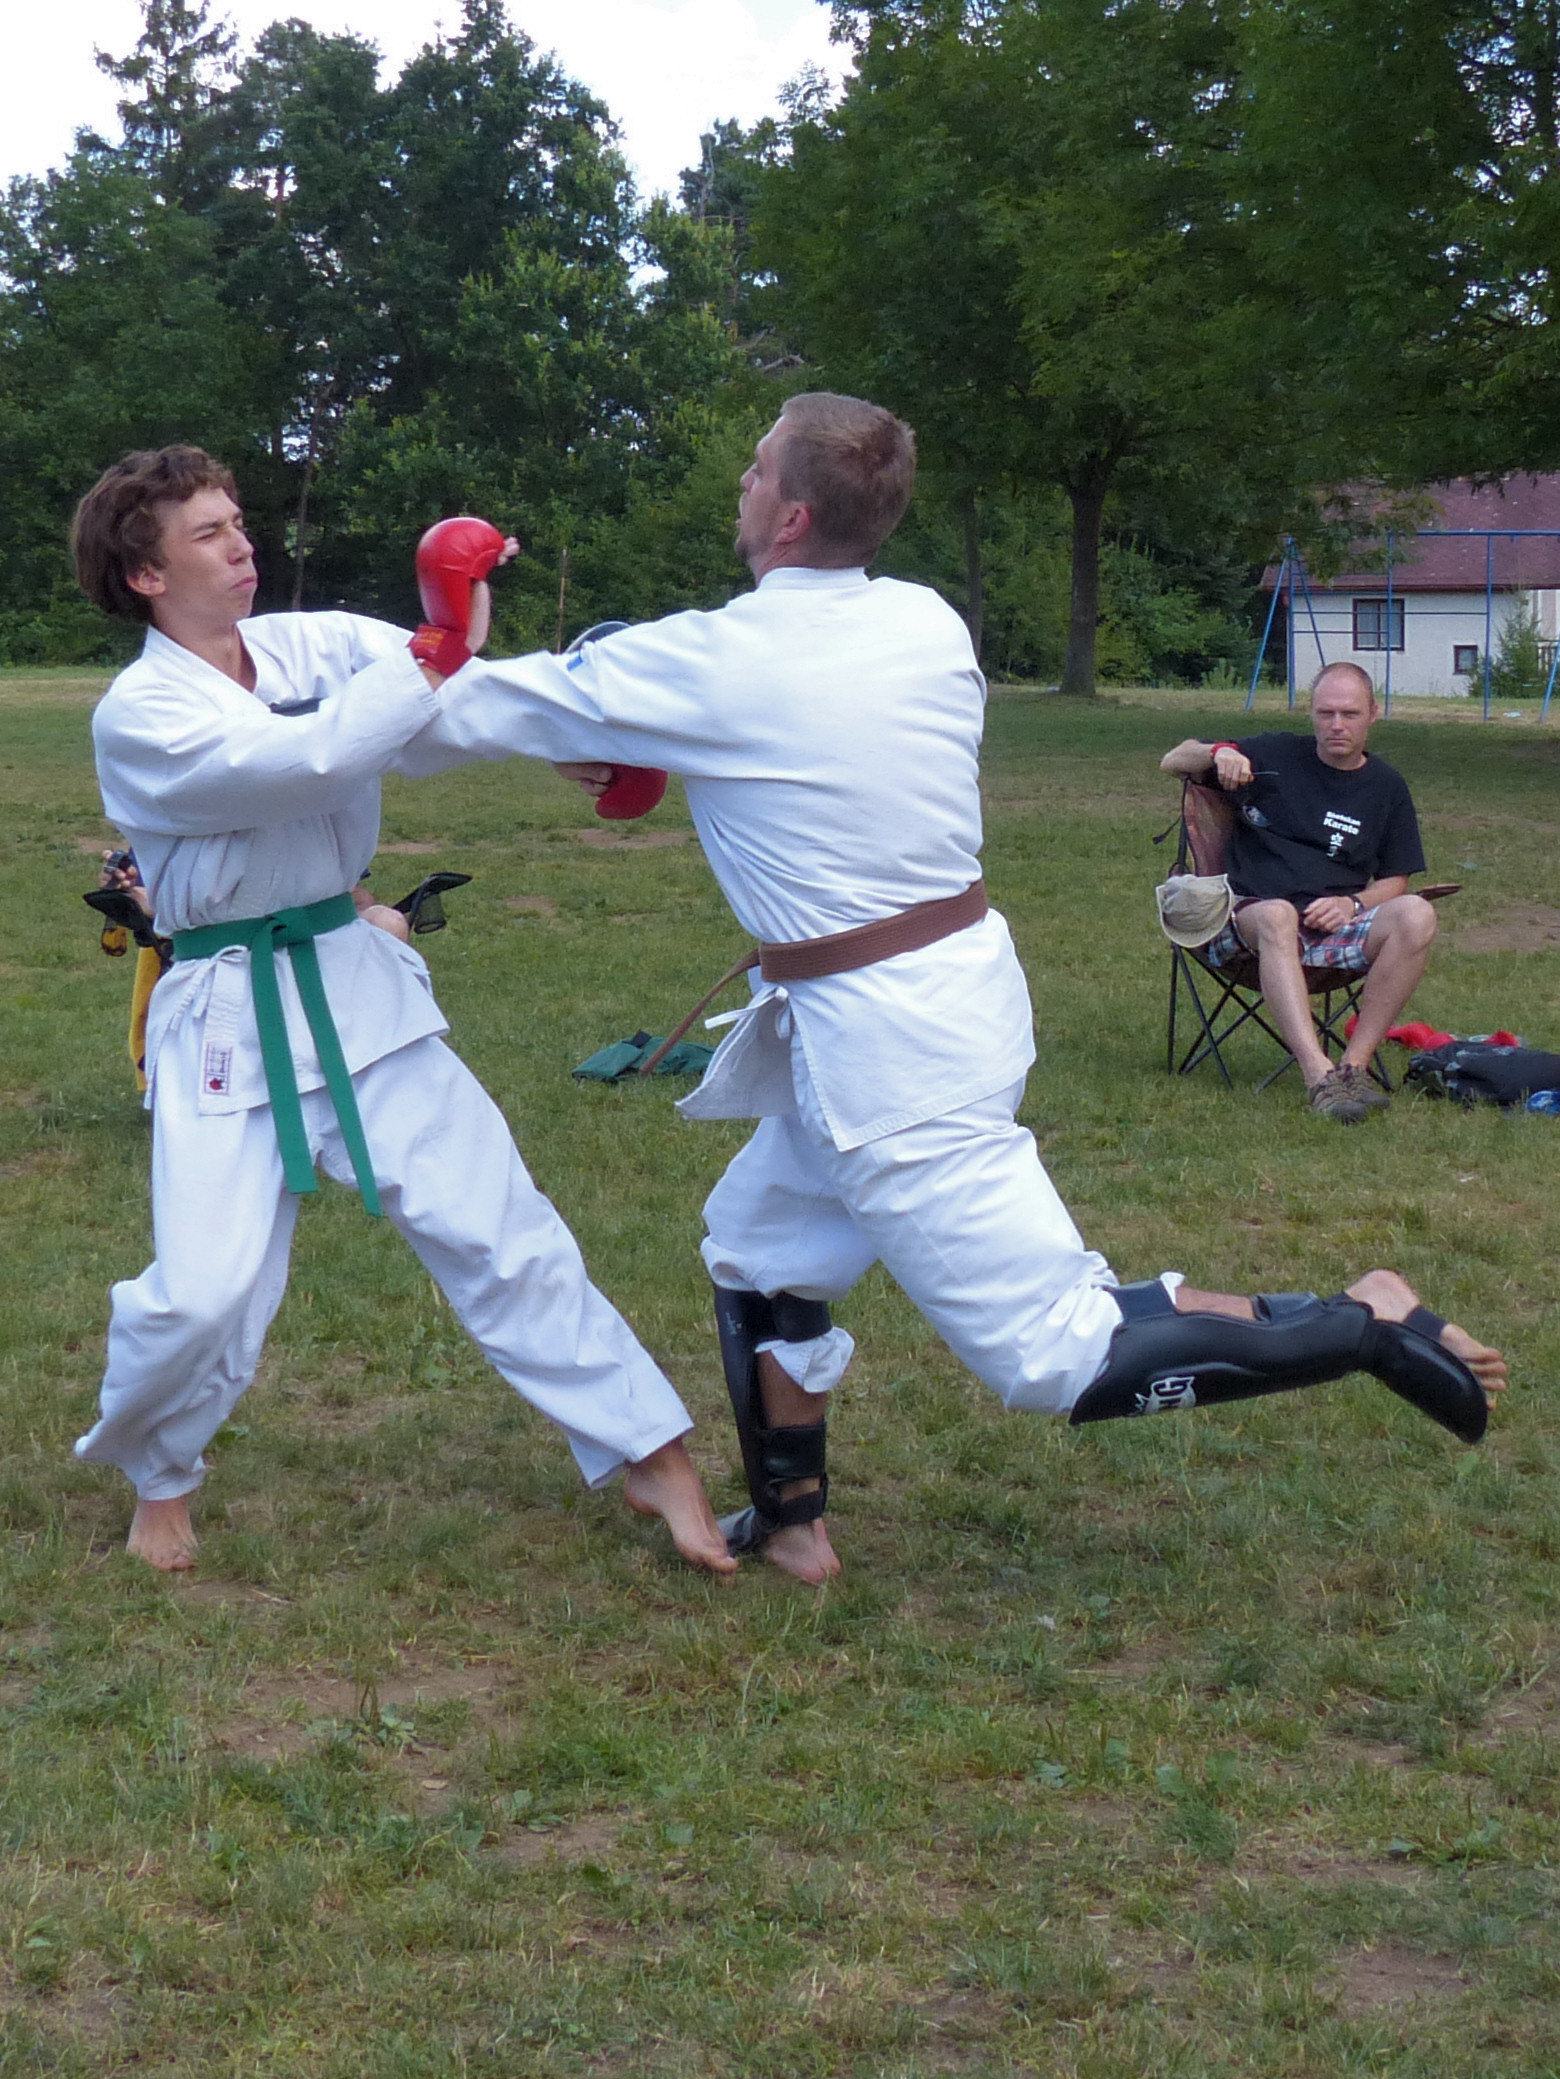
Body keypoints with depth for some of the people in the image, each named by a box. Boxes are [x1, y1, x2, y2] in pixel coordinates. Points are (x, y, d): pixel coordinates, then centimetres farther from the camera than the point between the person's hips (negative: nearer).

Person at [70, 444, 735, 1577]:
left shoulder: (316, 643, 3)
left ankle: (654, 1458, 10)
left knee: (498, 1228, 3)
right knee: (203, 1294, -9)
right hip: (229, 1023, -4)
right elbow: (309, 758, -26)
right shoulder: (139, 716, -12)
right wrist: (439, 658, -28)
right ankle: (158, 1474, 23)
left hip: (361, 989, 4)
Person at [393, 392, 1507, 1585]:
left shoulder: (718, 663, -17)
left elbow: (489, 710, -4)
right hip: (962, 986, 9)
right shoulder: (928, 627, 1)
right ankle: (789, 1527, 33)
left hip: (882, 1047, -9)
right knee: (762, 1245, 23)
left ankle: (1365, 1324, 0)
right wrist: (638, 746, 13)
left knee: (1055, 1352, -2)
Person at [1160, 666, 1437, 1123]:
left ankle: (1354, 1066, -31)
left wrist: (1352, 904, -6)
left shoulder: (1387, 786, 17)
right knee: (1276, 915, -40)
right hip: (1248, 918, -2)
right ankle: (1319, 1075, -55)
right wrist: (1217, 754, -8)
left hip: (1334, 926, 2)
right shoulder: (1275, 754, 12)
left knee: (1415, 916, -28)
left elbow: (1395, 881, 16)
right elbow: (1172, 762, 15)